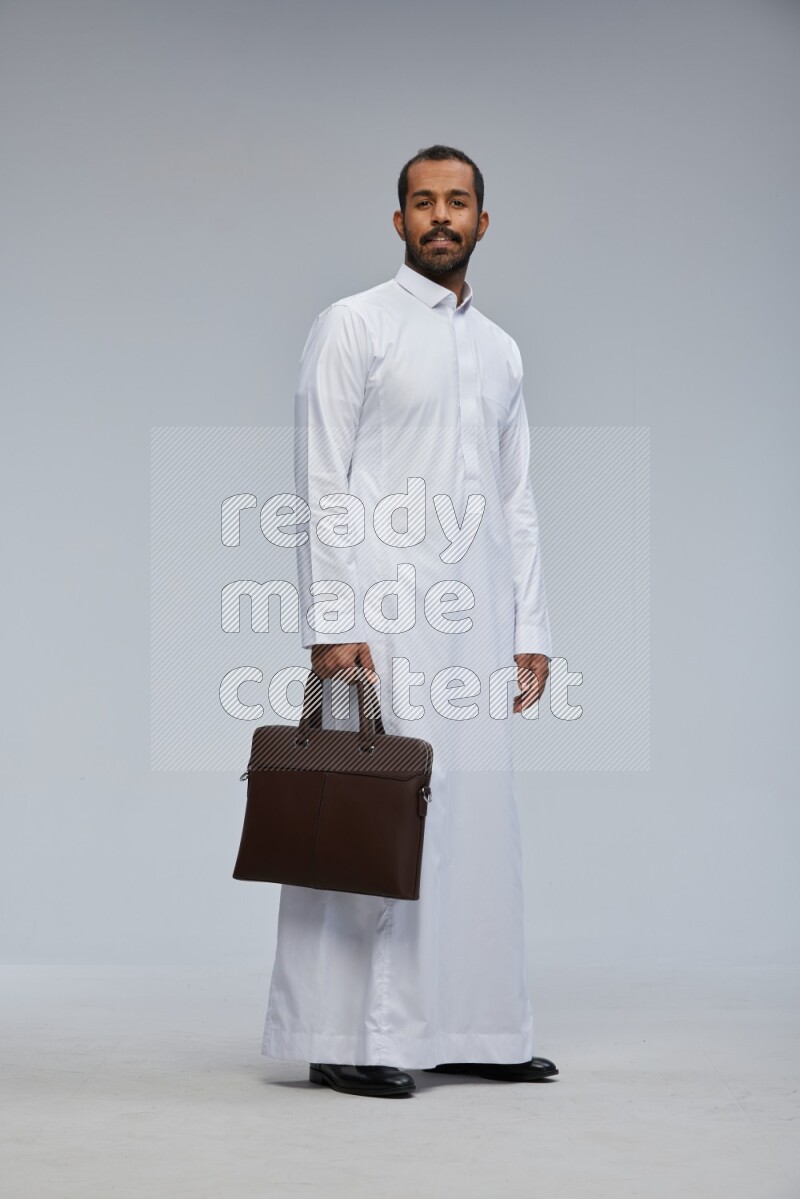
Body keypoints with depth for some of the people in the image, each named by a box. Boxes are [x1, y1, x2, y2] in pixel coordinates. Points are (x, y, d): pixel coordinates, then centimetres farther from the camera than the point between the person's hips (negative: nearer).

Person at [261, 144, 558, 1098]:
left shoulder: (500, 350, 18)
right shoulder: (353, 326, 0)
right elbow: (320, 482, -7)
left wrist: (530, 629, 12)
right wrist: (329, 619, -15)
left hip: (475, 619, 6)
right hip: (384, 615, -6)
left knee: (478, 819, 7)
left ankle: (467, 1027, 14)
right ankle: (347, 1039, -1)